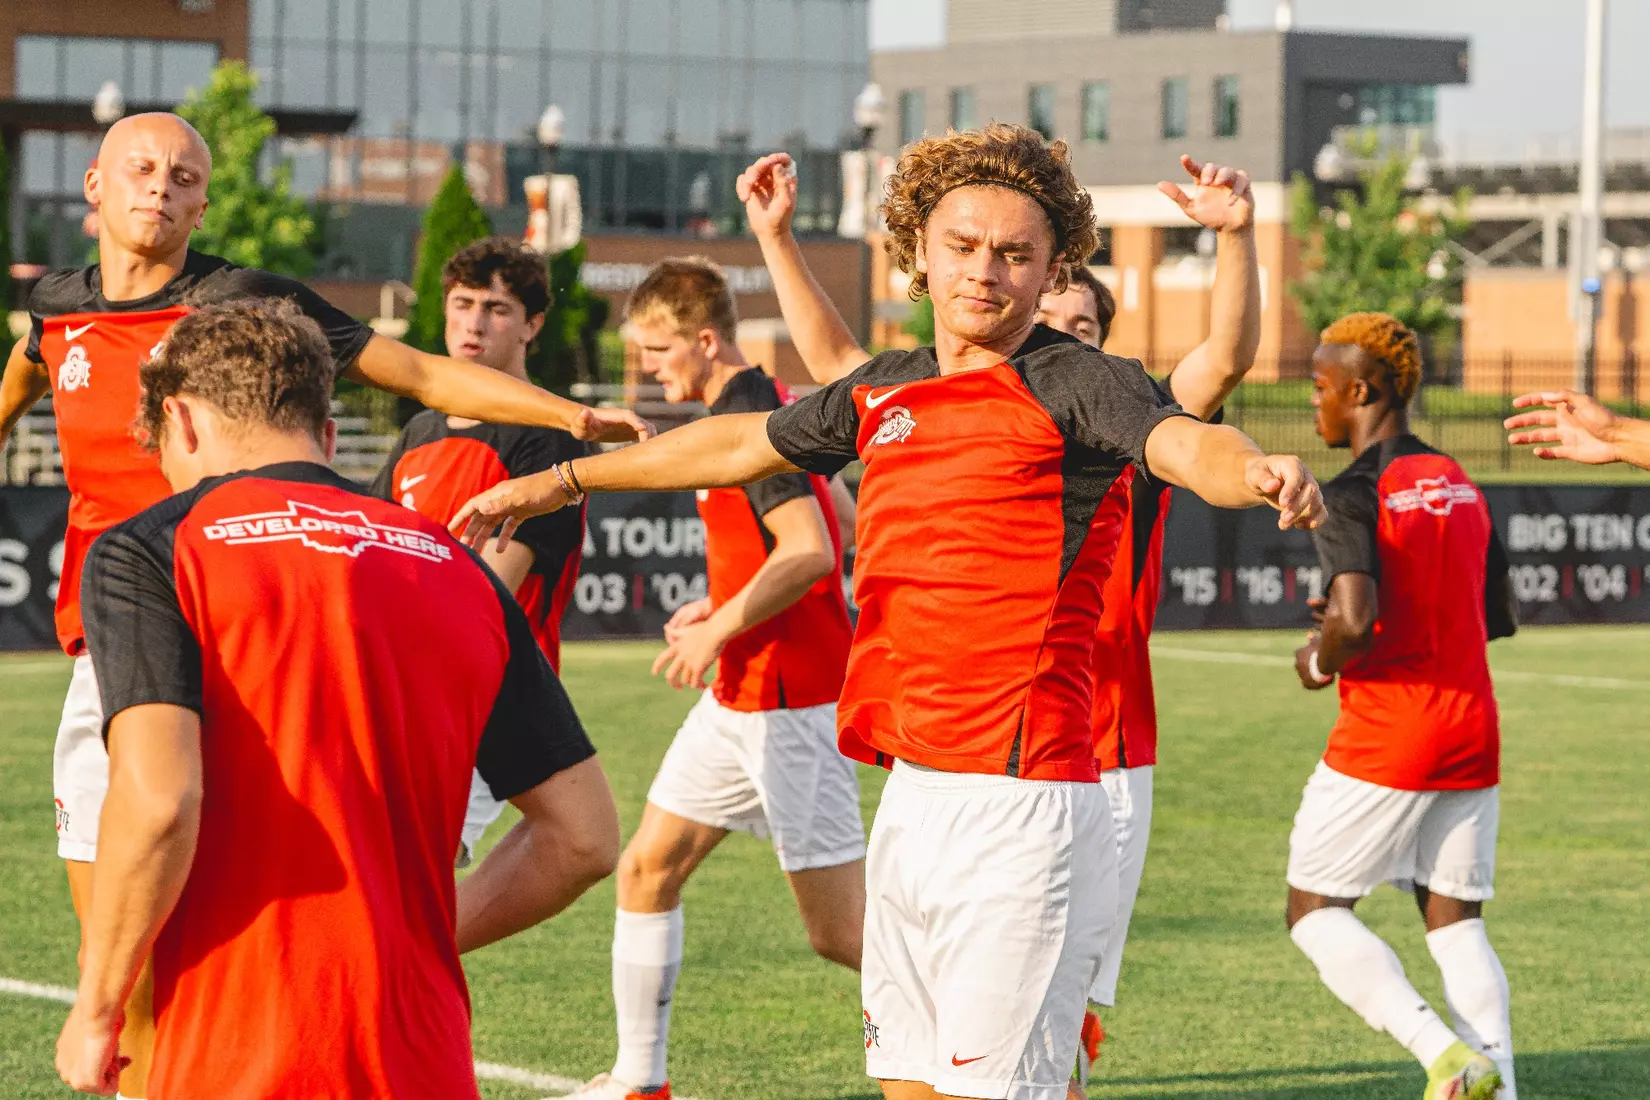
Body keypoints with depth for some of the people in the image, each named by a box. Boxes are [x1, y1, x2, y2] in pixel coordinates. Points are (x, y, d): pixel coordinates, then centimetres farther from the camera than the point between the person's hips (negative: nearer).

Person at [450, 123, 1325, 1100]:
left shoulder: (1077, 385, -7)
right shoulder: (885, 393, 14)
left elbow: (1182, 443, -27)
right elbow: (744, 445, 29)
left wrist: (1259, 471, -51)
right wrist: (559, 482, 40)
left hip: (1018, 808, -7)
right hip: (912, 793, 7)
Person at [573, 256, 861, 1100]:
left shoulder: (748, 422, -18)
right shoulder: (759, 408, 12)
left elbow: (811, 553, -28)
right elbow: (840, 526, 22)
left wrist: (721, 627, -18)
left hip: (789, 702, -10)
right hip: (739, 699, 10)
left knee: (839, 929, -8)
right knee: (648, 867, 13)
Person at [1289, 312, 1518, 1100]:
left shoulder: (1355, 495, -13)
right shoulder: (1460, 487, 11)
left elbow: (1354, 620, -26)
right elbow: (1501, 616, 18)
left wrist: (1319, 662, -6)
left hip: (1384, 738, -7)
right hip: (1473, 734, 7)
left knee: (1315, 910, 4)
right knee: (1456, 921, 10)